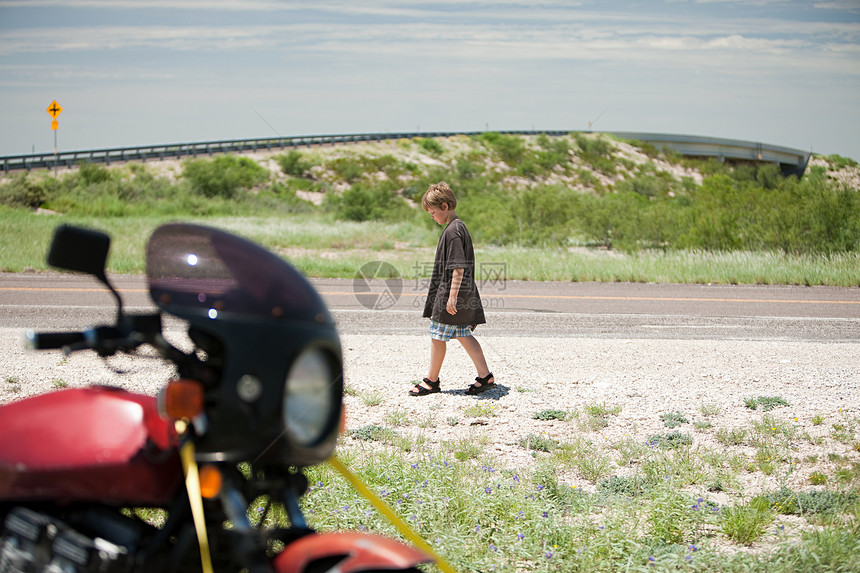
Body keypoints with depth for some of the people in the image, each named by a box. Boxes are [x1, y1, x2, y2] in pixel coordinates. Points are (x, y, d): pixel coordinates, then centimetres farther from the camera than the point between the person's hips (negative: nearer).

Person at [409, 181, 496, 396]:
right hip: (465, 295, 10)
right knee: (463, 335, 11)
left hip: (448, 295, -10)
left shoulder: (453, 231, -18)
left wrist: (452, 296, -22)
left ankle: (431, 381, 12)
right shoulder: (459, 227, 13)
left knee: (437, 336, 1)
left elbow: (459, 268, -23)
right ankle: (485, 377, 10)